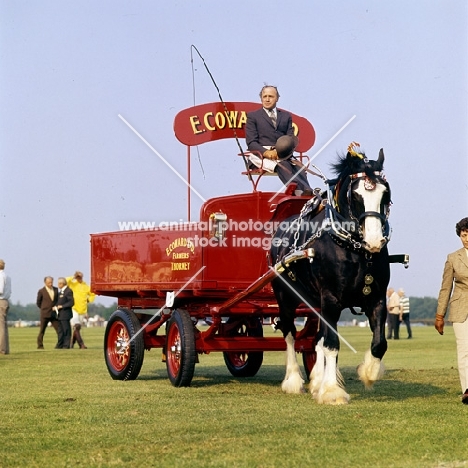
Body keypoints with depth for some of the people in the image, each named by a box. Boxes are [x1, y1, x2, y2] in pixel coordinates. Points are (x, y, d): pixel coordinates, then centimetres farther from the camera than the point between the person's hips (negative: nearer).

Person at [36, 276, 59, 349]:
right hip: (45, 314, -4)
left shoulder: (56, 289, 7)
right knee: (42, 330, 2)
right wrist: (44, 309, 7)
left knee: (59, 329, -2)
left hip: (54, 314, 4)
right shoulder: (41, 291, -5)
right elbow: (38, 303, 3)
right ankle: (40, 345, 9)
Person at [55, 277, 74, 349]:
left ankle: (66, 345, 1)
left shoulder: (68, 291, -12)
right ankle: (60, 345, 16)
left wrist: (62, 306, -17)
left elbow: (71, 302, -17)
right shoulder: (60, 291, 16)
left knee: (66, 330, -3)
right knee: (60, 330, 12)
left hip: (65, 314, -9)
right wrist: (56, 307, 6)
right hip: (60, 314, 9)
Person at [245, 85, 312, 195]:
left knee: (298, 167, -33)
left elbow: (291, 139, 15)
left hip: (283, 155, 4)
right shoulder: (253, 116, 15)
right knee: (282, 165, -38)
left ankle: (307, 191, -59)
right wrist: (266, 152, -18)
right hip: (262, 154, -4)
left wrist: (281, 150, -11)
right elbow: (251, 143, 4)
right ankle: (298, 190, -63)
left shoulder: (286, 116, 25)